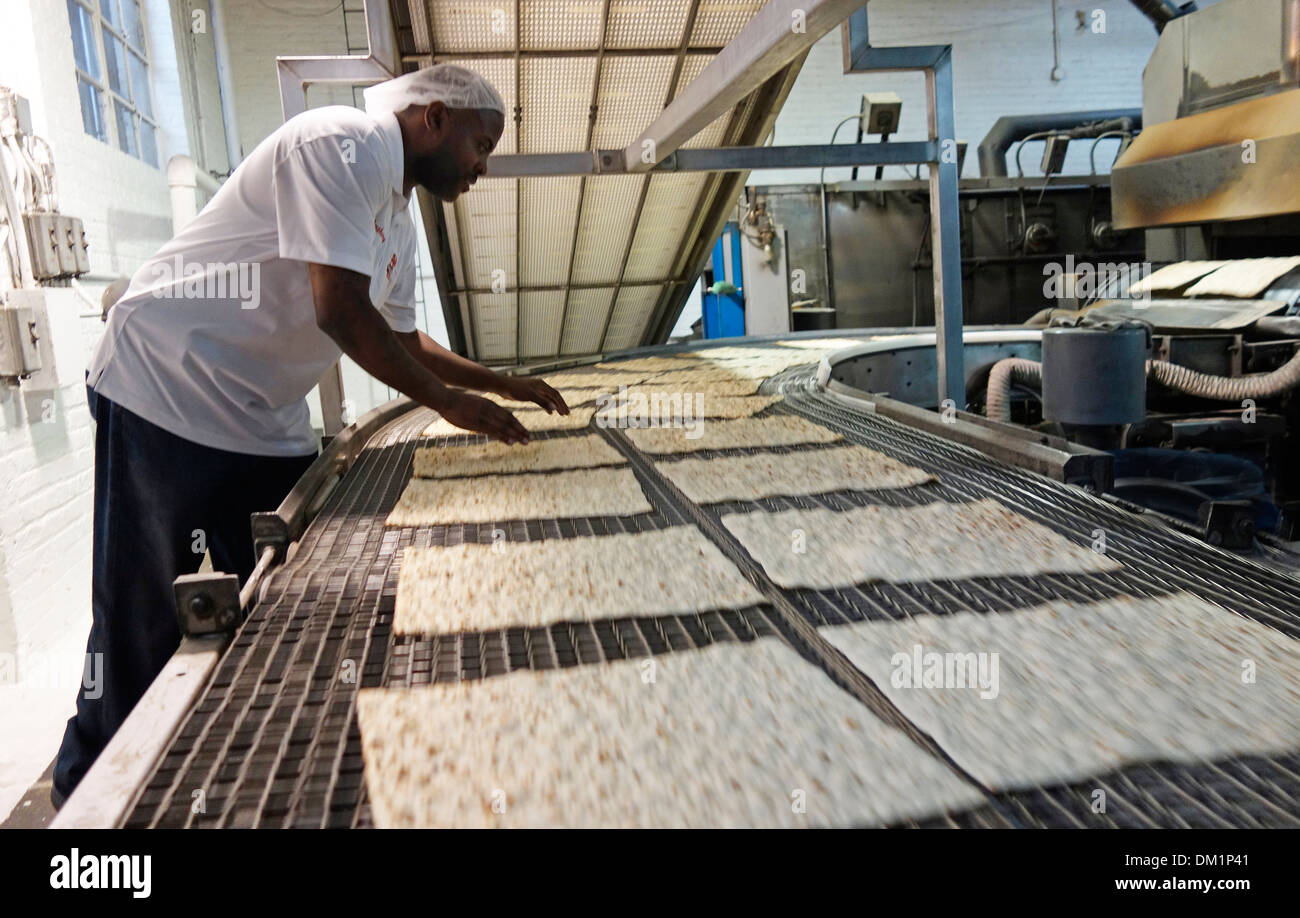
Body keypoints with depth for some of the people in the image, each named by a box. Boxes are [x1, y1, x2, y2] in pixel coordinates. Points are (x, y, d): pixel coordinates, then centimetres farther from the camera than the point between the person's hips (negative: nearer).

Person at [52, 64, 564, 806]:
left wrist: (504, 384, 14)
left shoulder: (398, 218, 12)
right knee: (145, 630, 0)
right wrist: (448, 401, -13)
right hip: (168, 397, -9)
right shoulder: (345, 144, -17)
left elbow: (402, 341, 21)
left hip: (269, 425, 9)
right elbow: (342, 312, -24)